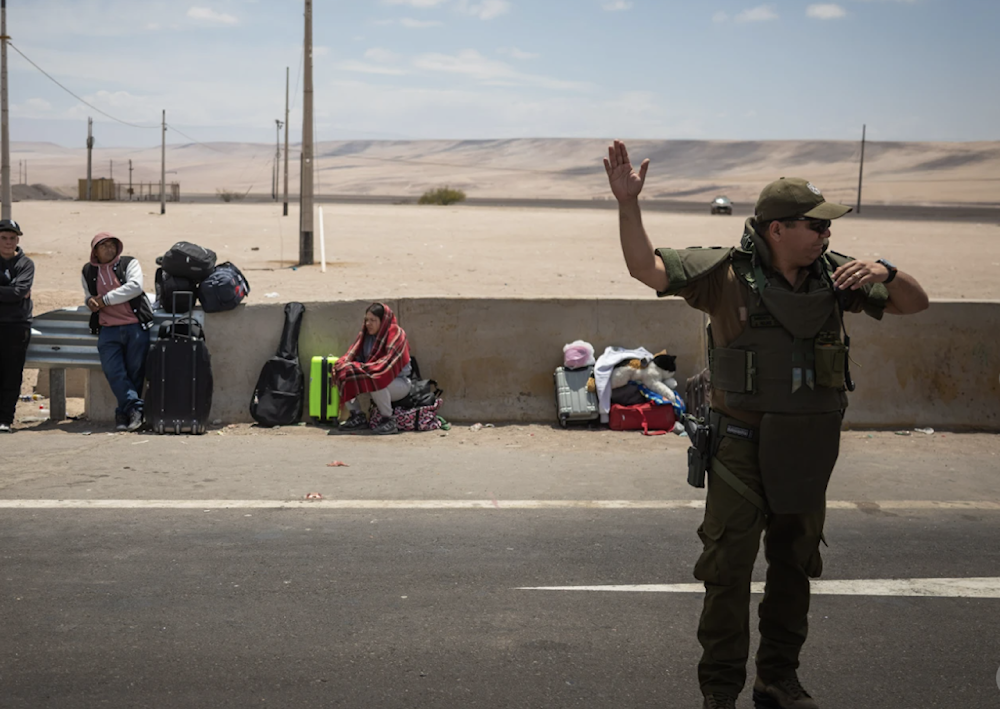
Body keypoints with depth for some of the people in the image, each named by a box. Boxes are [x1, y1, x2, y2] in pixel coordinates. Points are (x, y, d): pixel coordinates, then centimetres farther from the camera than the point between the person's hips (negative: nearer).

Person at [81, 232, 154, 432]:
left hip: (136, 327, -2)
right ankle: (135, 407, -14)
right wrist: (91, 302, 5)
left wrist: (105, 299, -10)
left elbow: (135, 286, -10)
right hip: (108, 330, 2)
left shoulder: (129, 263, 7)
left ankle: (125, 412, 4)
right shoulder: (88, 272, 18)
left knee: (135, 371, -4)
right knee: (113, 372, -15)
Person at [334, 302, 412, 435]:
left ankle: (388, 420, -20)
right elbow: (353, 354, 0)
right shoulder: (365, 334, 6)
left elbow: (388, 363, -27)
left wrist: (362, 367, -33)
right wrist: (340, 364, -21)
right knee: (341, 374, -8)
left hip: (399, 384, -7)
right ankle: (357, 416, -1)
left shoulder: (396, 334, -15)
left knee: (374, 380, -38)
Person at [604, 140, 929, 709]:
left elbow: (915, 303, 7)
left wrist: (885, 273, -14)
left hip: (811, 449, 5)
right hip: (743, 446, -5)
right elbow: (646, 267, -18)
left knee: (795, 567, 16)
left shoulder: (833, 273, 2)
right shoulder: (727, 272, -11)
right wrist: (628, 203, -30)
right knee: (728, 571, 1)